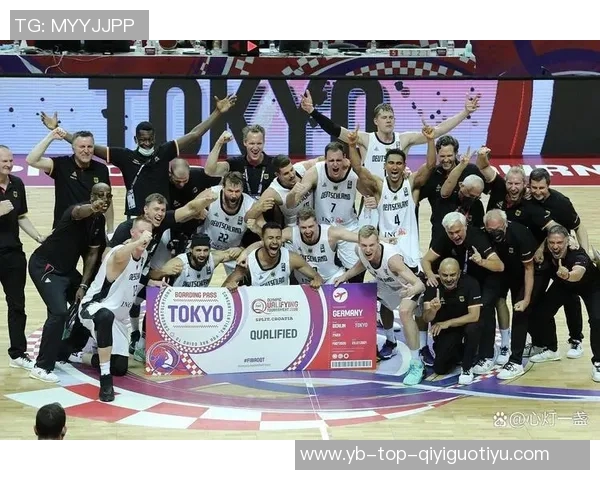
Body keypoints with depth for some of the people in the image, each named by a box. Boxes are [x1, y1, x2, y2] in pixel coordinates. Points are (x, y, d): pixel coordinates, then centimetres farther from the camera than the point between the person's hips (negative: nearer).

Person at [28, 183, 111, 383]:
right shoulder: (81, 209, -23)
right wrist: (92, 208, -75)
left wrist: (83, 285, 0)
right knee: (59, 312, -22)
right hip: (44, 266, -9)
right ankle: (41, 367, -15)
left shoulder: (100, 221, 3)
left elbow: (92, 253, 8)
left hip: (66, 268, 9)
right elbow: (78, 212, -50)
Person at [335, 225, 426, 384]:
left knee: (405, 311, -31)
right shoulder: (360, 250, -24)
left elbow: (420, 285, -48)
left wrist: (412, 291, -69)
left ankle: (417, 365, -23)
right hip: (387, 283, 8)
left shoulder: (392, 258, -43)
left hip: (409, 285, -8)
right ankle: (391, 343, 56)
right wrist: (346, 276, -3)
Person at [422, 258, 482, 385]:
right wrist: (432, 310, -47)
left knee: (472, 328, -36)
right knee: (440, 369, -13)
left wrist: (447, 323, -32)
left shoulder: (470, 283, -23)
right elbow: (426, 318, -24)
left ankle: (467, 368, -13)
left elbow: (474, 316, -28)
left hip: (465, 324, -1)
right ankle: (457, 354, 21)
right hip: (444, 331, 1)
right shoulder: (433, 286, -18)